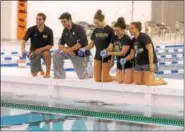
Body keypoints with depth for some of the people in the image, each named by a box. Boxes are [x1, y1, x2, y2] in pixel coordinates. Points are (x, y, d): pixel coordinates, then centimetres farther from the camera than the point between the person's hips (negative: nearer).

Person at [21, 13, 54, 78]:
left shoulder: (49, 31, -16)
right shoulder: (31, 29, -15)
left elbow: (50, 45, -11)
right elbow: (24, 40, -23)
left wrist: (41, 49, -28)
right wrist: (23, 49, -44)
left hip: (44, 50, -1)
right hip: (34, 51, 1)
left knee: (46, 53, -40)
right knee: (34, 74, -5)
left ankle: (48, 72, -20)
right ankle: (40, 68, 34)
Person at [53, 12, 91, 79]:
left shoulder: (79, 28, -19)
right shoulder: (65, 31, 0)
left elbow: (81, 43, -28)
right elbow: (61, 45, 0)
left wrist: (69, 49, -21)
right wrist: (66, 49, -22)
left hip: (81, 54, -6)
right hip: (71, 52, 6)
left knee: (82, 76, -3)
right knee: (56, 54, -16)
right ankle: (59, 77, -8)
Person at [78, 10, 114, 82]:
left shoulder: (109, 30, -11)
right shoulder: (96, 31, 5)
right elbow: (91, 44, 9)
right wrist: (84, 49, -10)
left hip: (106, 57, -5)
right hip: (98, 56, 5)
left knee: (104, 79, -5)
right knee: (97, 79, 2)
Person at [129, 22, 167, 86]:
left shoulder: (144, 37, -16)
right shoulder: (133, 40, 8)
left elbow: (150, 50, -22)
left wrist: (151, 64, -26)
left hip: (148, 63, -8)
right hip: (139, 63, 8)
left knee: (148, 83, -13)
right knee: (137, 82, 2)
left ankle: (161, 81, 15)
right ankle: (151, 78, 25)